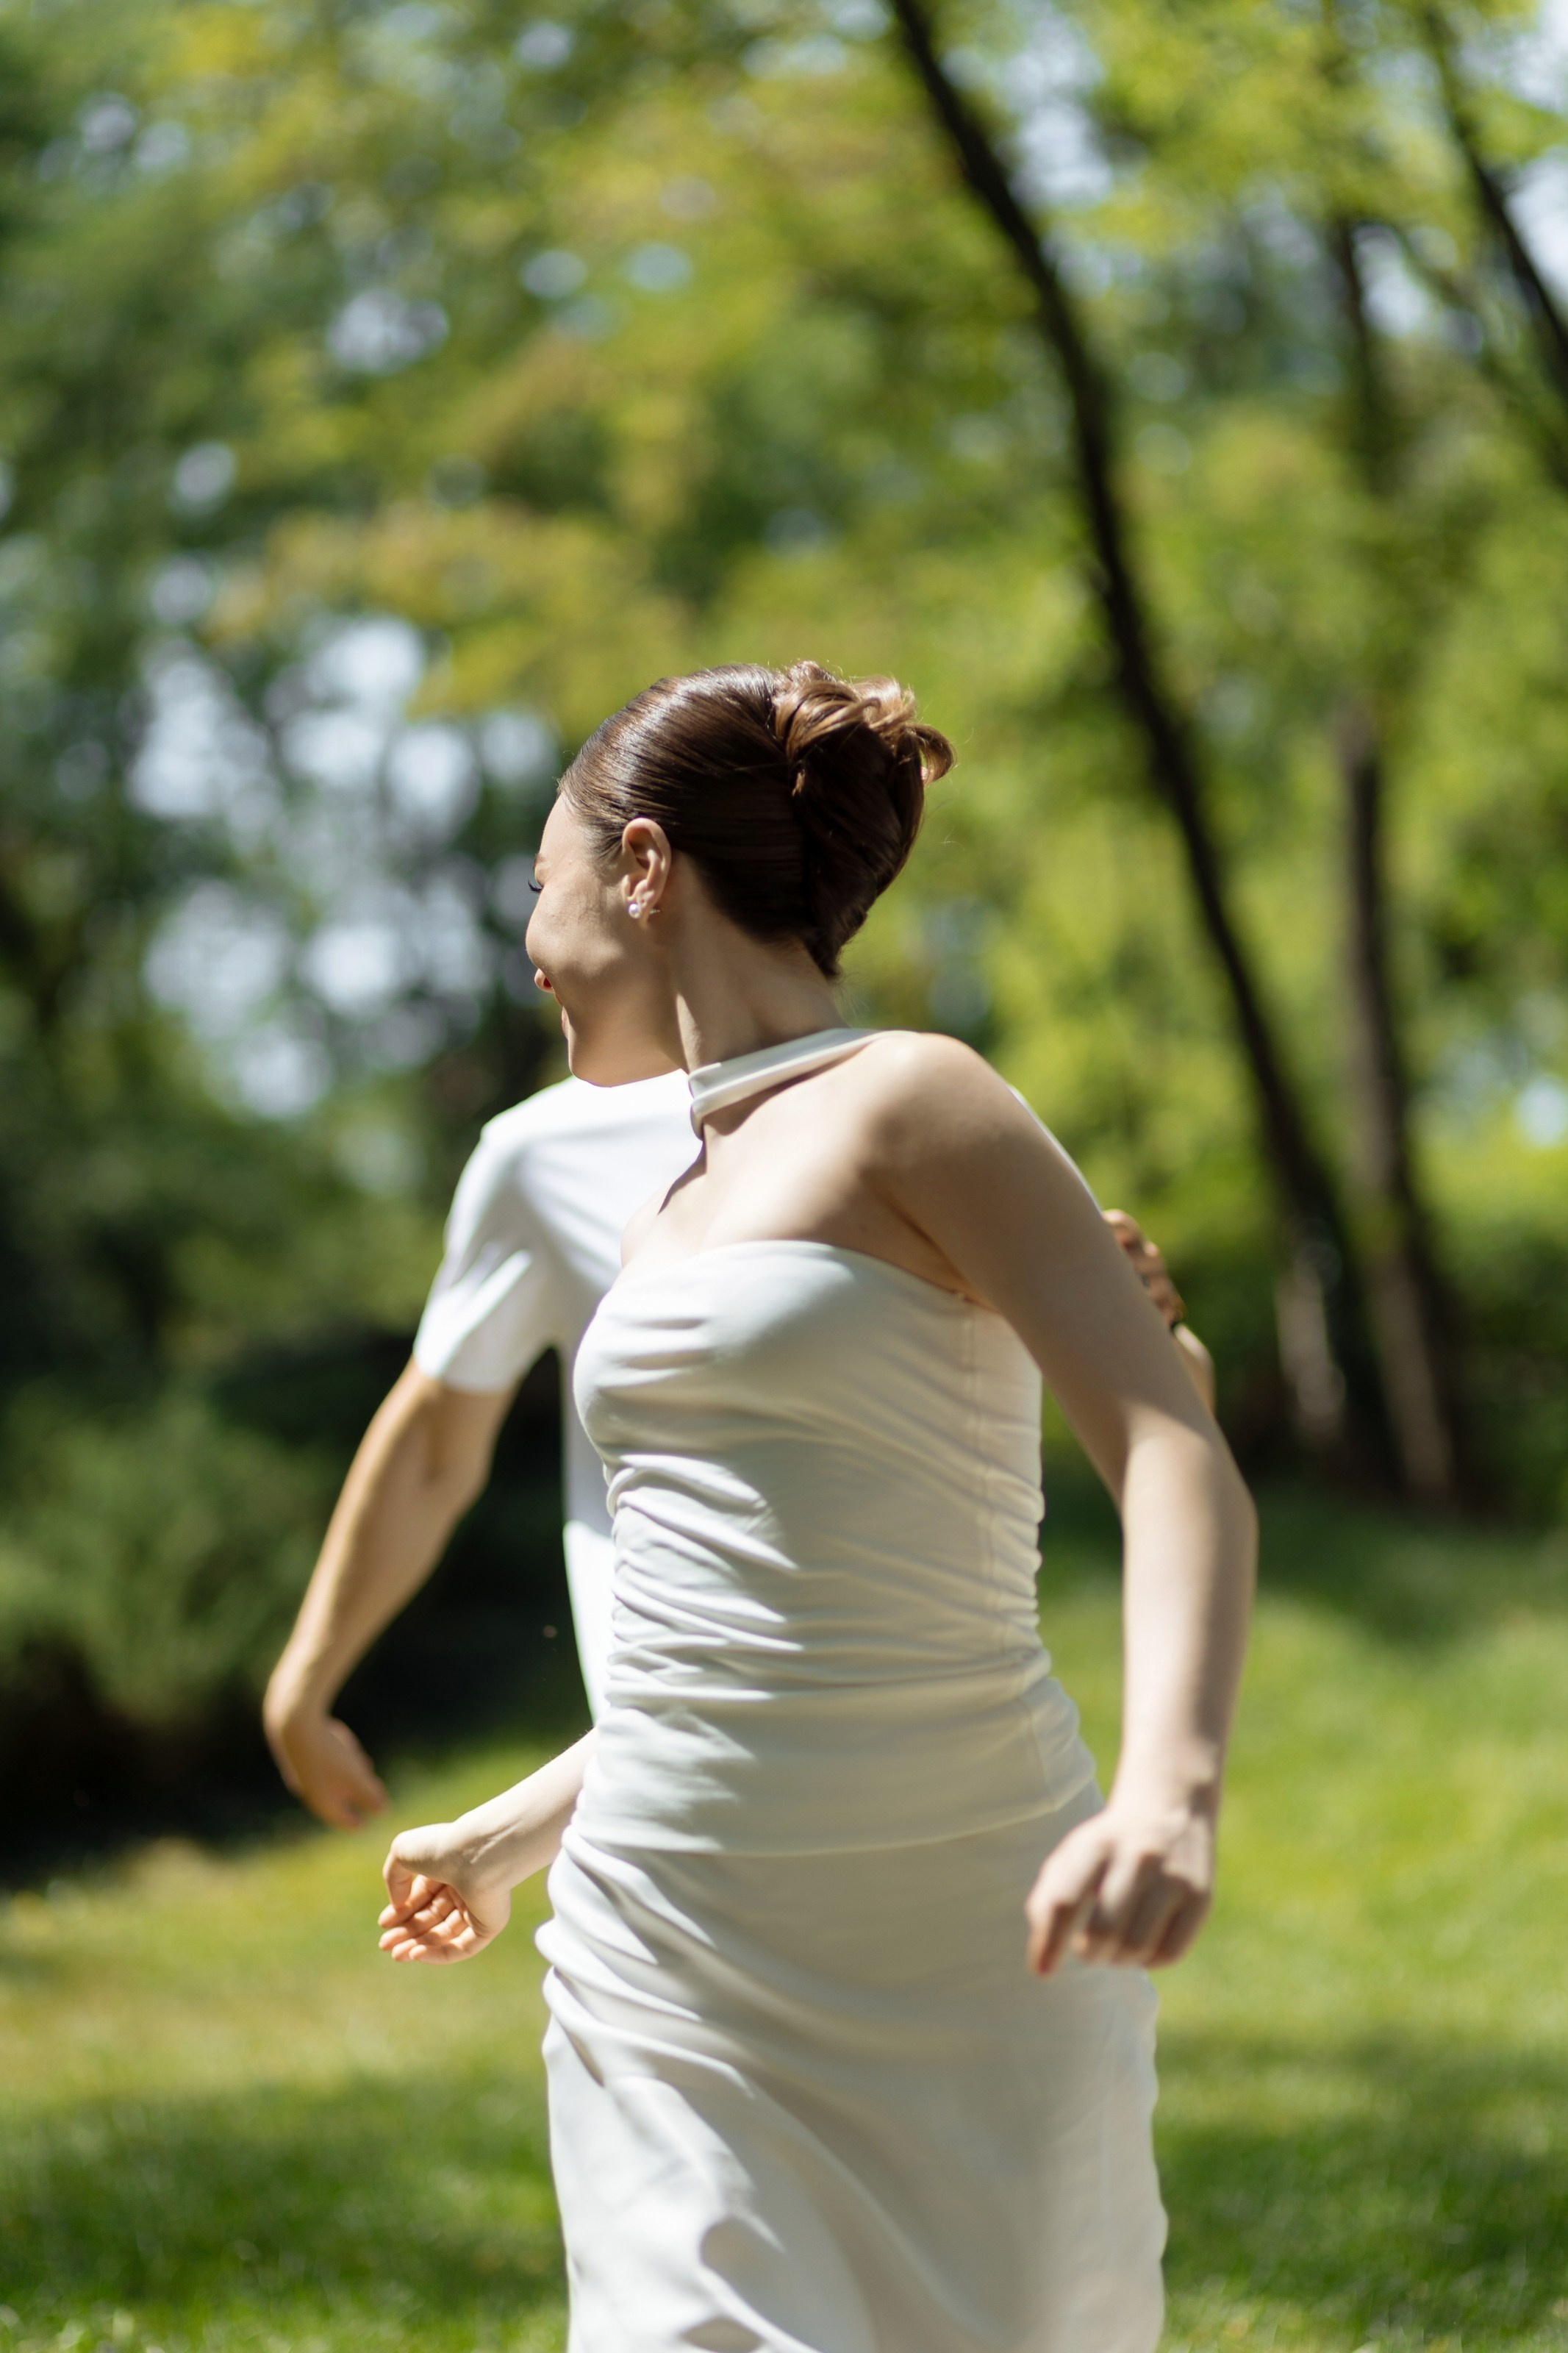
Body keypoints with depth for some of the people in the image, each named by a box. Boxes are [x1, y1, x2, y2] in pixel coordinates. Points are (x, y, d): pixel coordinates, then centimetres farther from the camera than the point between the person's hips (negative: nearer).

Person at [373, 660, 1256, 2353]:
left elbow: (1177, 1458, -16)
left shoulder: (912, 1105, -5)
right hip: (688, 1962, 5)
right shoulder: (678, 1220, 17)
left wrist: (1171, 1789, -34)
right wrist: (509, 1834, 39)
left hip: (967, 1957, -5)